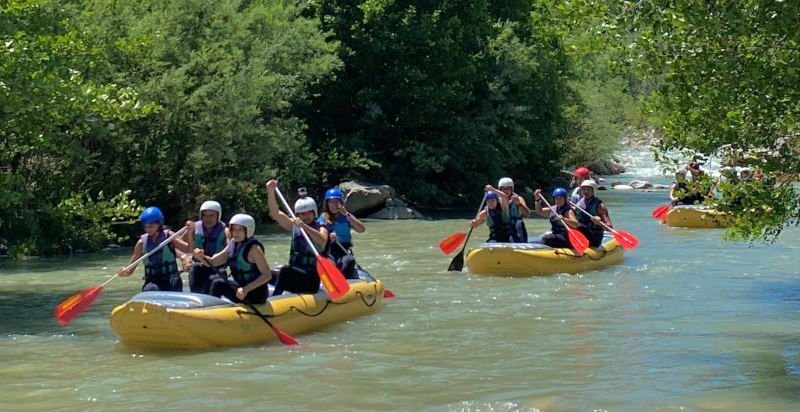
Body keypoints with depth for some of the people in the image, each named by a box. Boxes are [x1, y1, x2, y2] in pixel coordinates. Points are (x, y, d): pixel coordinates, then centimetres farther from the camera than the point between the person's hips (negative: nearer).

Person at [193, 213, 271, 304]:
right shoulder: (232, 245, 7)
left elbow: (267, 275, -23)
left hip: (256, 295, -9)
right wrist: (201, 257, -14)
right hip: (242, 287, 9)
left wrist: (246, 289, -31)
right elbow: (212, 262, 8)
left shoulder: (254, 248, -17)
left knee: (218, 283, -18)